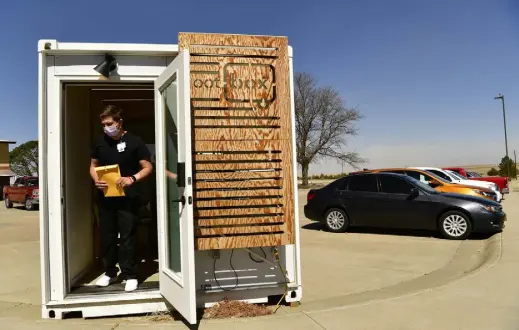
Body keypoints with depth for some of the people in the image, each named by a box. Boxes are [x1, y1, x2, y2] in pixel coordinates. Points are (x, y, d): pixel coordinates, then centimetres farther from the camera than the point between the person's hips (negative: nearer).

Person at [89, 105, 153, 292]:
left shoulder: (134, 141, -7)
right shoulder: (100, 141, 6)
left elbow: (148, 167, -6)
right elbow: (93, 165, 16)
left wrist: (132, 179, -23)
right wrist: (96, 180, -6)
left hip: (127, 197, -4)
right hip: (105, 197, 5)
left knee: (127, 236, 0)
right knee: (106, 236, 12)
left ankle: (130, 275, 11)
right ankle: (110, 272, 28)